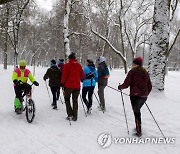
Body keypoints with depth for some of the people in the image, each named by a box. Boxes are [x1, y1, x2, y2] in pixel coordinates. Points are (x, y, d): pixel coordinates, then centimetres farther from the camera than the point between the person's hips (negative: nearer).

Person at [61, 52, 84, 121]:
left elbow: (64, 76, -8)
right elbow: (82, 76, 8)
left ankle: (70, 115, 2)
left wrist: (63, 83, 6)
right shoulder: (79, 65, 2)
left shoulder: (67, 65, -10)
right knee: (75, 100, 12)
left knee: (67, 99, 12)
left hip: (69, 85, -4)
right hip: (77, 86, 4)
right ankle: (75, 116, 14)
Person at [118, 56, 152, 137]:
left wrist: (120, 87, 7)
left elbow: (126, 84, -12)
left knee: (136, 112, 4)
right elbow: (150, 86, 13)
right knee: (137, 110, 23)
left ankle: (139, 132, 8)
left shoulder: (132, 72, -7)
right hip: (144, 96, 6)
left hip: (135, 95, -6)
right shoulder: (145, 72, 11)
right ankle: (138, 127, 29)